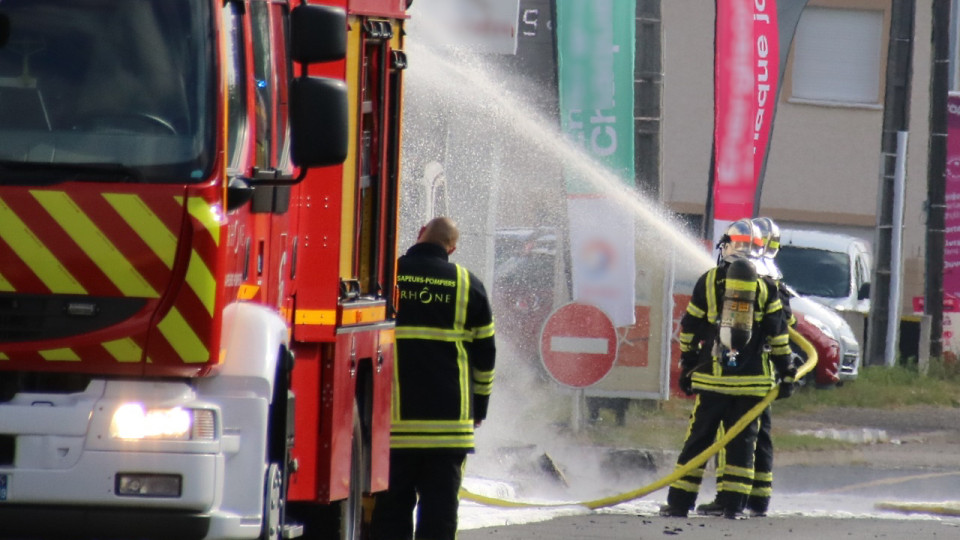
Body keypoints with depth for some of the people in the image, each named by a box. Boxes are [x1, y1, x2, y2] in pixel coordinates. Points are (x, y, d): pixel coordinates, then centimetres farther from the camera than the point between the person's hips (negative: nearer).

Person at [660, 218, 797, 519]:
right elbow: (778, 335, 3)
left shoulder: (708, 282, 1)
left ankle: (679, 502, 4)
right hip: (752, 380, 0)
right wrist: (786, 373, 9)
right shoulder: (765, 288, 2)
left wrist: (687, 367, 15)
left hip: (711, 378, 0)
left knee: (698, 439, 5)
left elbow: (690, 328, 5)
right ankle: (733, 504, 1)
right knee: (742, 442, 6)